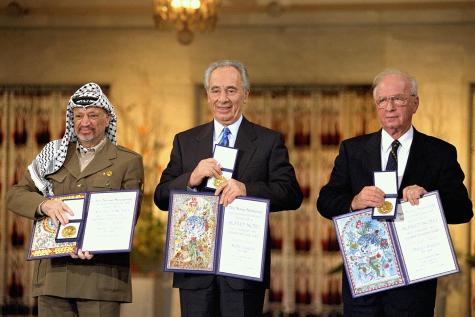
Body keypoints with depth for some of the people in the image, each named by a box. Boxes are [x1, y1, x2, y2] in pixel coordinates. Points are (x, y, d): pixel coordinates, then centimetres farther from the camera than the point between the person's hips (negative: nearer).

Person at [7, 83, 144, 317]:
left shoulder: (128, 161, 6)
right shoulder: (56, 155, 16)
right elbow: (15, 196, 11)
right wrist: (44, 204, -12)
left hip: (100, 274, -3)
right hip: (53, 273, 3)